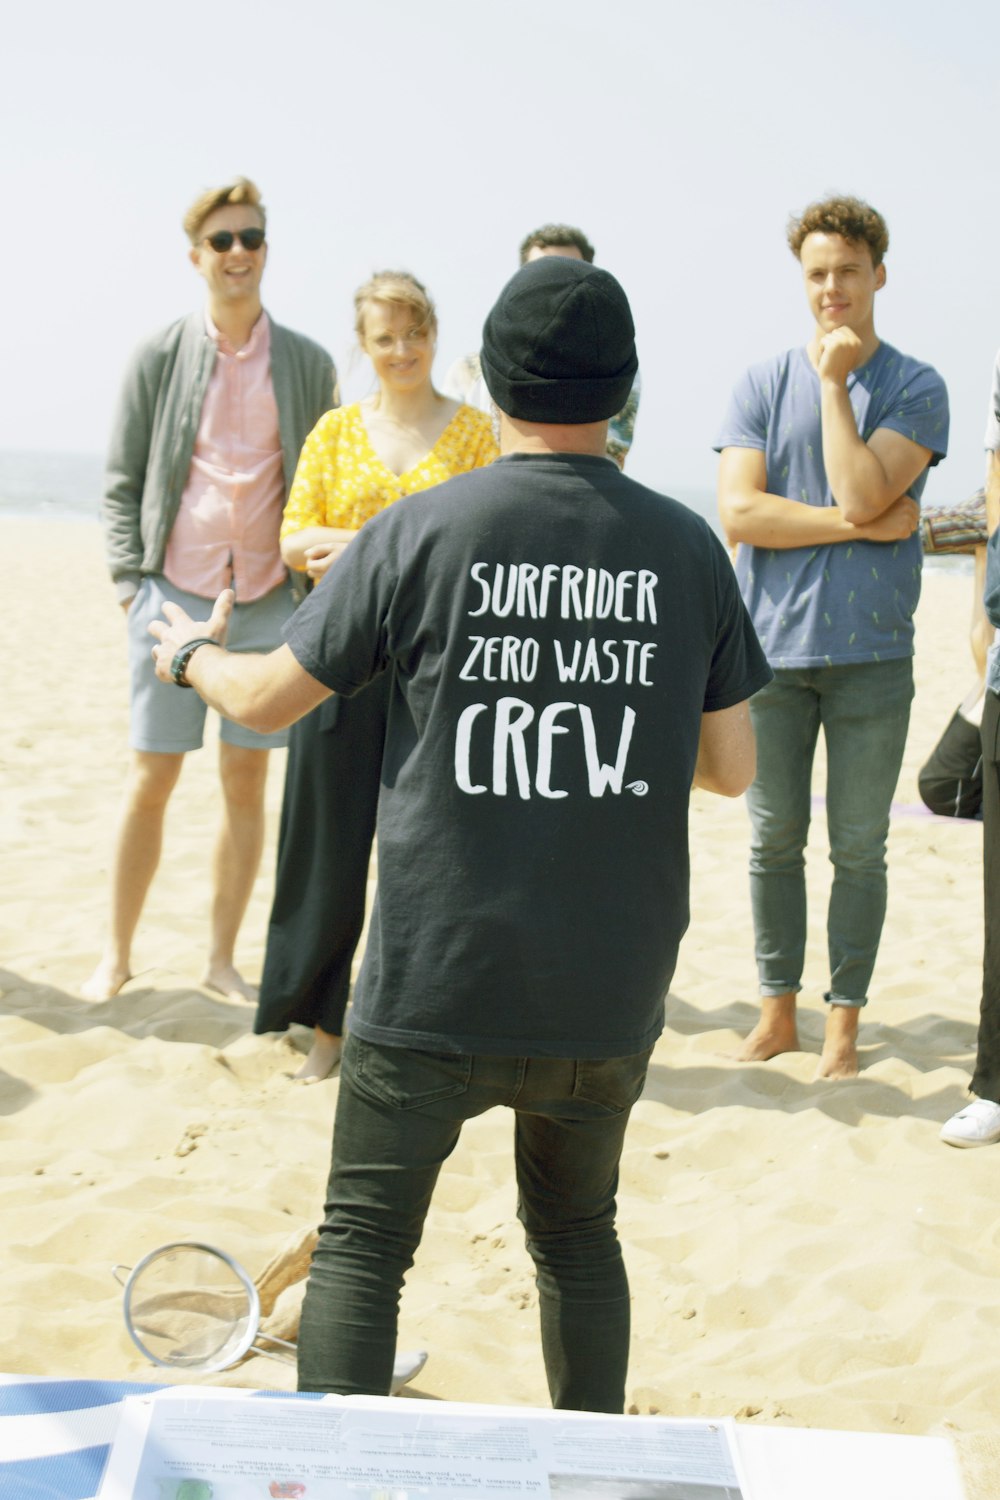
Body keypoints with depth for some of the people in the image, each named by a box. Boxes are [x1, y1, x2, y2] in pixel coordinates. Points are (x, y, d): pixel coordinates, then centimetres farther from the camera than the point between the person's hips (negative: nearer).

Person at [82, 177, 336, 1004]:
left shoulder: (308, 364, 6)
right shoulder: (158, 356, 3)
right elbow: (122, 480, 6)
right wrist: (130, 580, -3)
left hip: (269, 599, 1)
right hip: (175, 593, -1)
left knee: (248, 782, 6)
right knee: (151, 780, 2)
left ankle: (222, 958, 18)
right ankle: (117, 954, 15)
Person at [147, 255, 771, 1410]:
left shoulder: (417, 534, -8)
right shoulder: (687, 548, -2)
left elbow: (269, 699, 2)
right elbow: (730, 768, 4)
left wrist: (190, 654, 24)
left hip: (436, 990, -3)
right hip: (608, 998, 3)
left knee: (363, 1240, 9)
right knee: (578, 1237, 21)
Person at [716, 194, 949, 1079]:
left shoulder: (916, 389, 1)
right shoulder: (762, 385, 5)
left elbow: (861, 492, -15)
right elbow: (738, 512, -6)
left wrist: (835, 378, -10)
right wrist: (861, 525, -11)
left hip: (870, 652, -1)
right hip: (773, 645, 1)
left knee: (859, 847, 4)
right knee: (773, 839, 8)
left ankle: (843, 1024, 15)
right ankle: (777, 1013, 20)